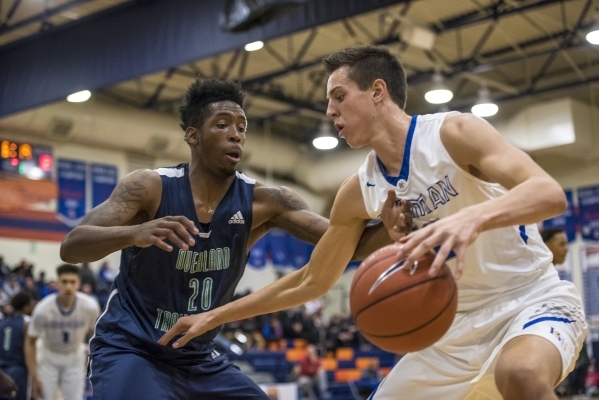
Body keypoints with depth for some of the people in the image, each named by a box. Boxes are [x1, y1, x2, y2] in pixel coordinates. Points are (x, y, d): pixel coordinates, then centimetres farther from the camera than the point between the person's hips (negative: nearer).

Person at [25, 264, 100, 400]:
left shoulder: (90, 306, -23)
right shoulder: (42, 309, -27)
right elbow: (30, 343, -13)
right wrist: (34, 378, -15)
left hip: (75, 359, 1)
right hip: (48, 359, -1)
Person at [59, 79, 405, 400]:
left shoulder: (263, 202, -10)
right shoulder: (150, 187, -16)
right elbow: (71, 247, -24)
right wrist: (136, 233, -44)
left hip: (198, 358, 5)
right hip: (130, 350, -4)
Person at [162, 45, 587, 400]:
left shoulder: (453, 133, -17)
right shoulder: (358, 193, 1)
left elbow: (550, 193, -30)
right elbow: (312, 280, 11)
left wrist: (471, 218, -50)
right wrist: (213, 317, 10)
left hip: (532, 299, -6)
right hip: (458, 320, 7)